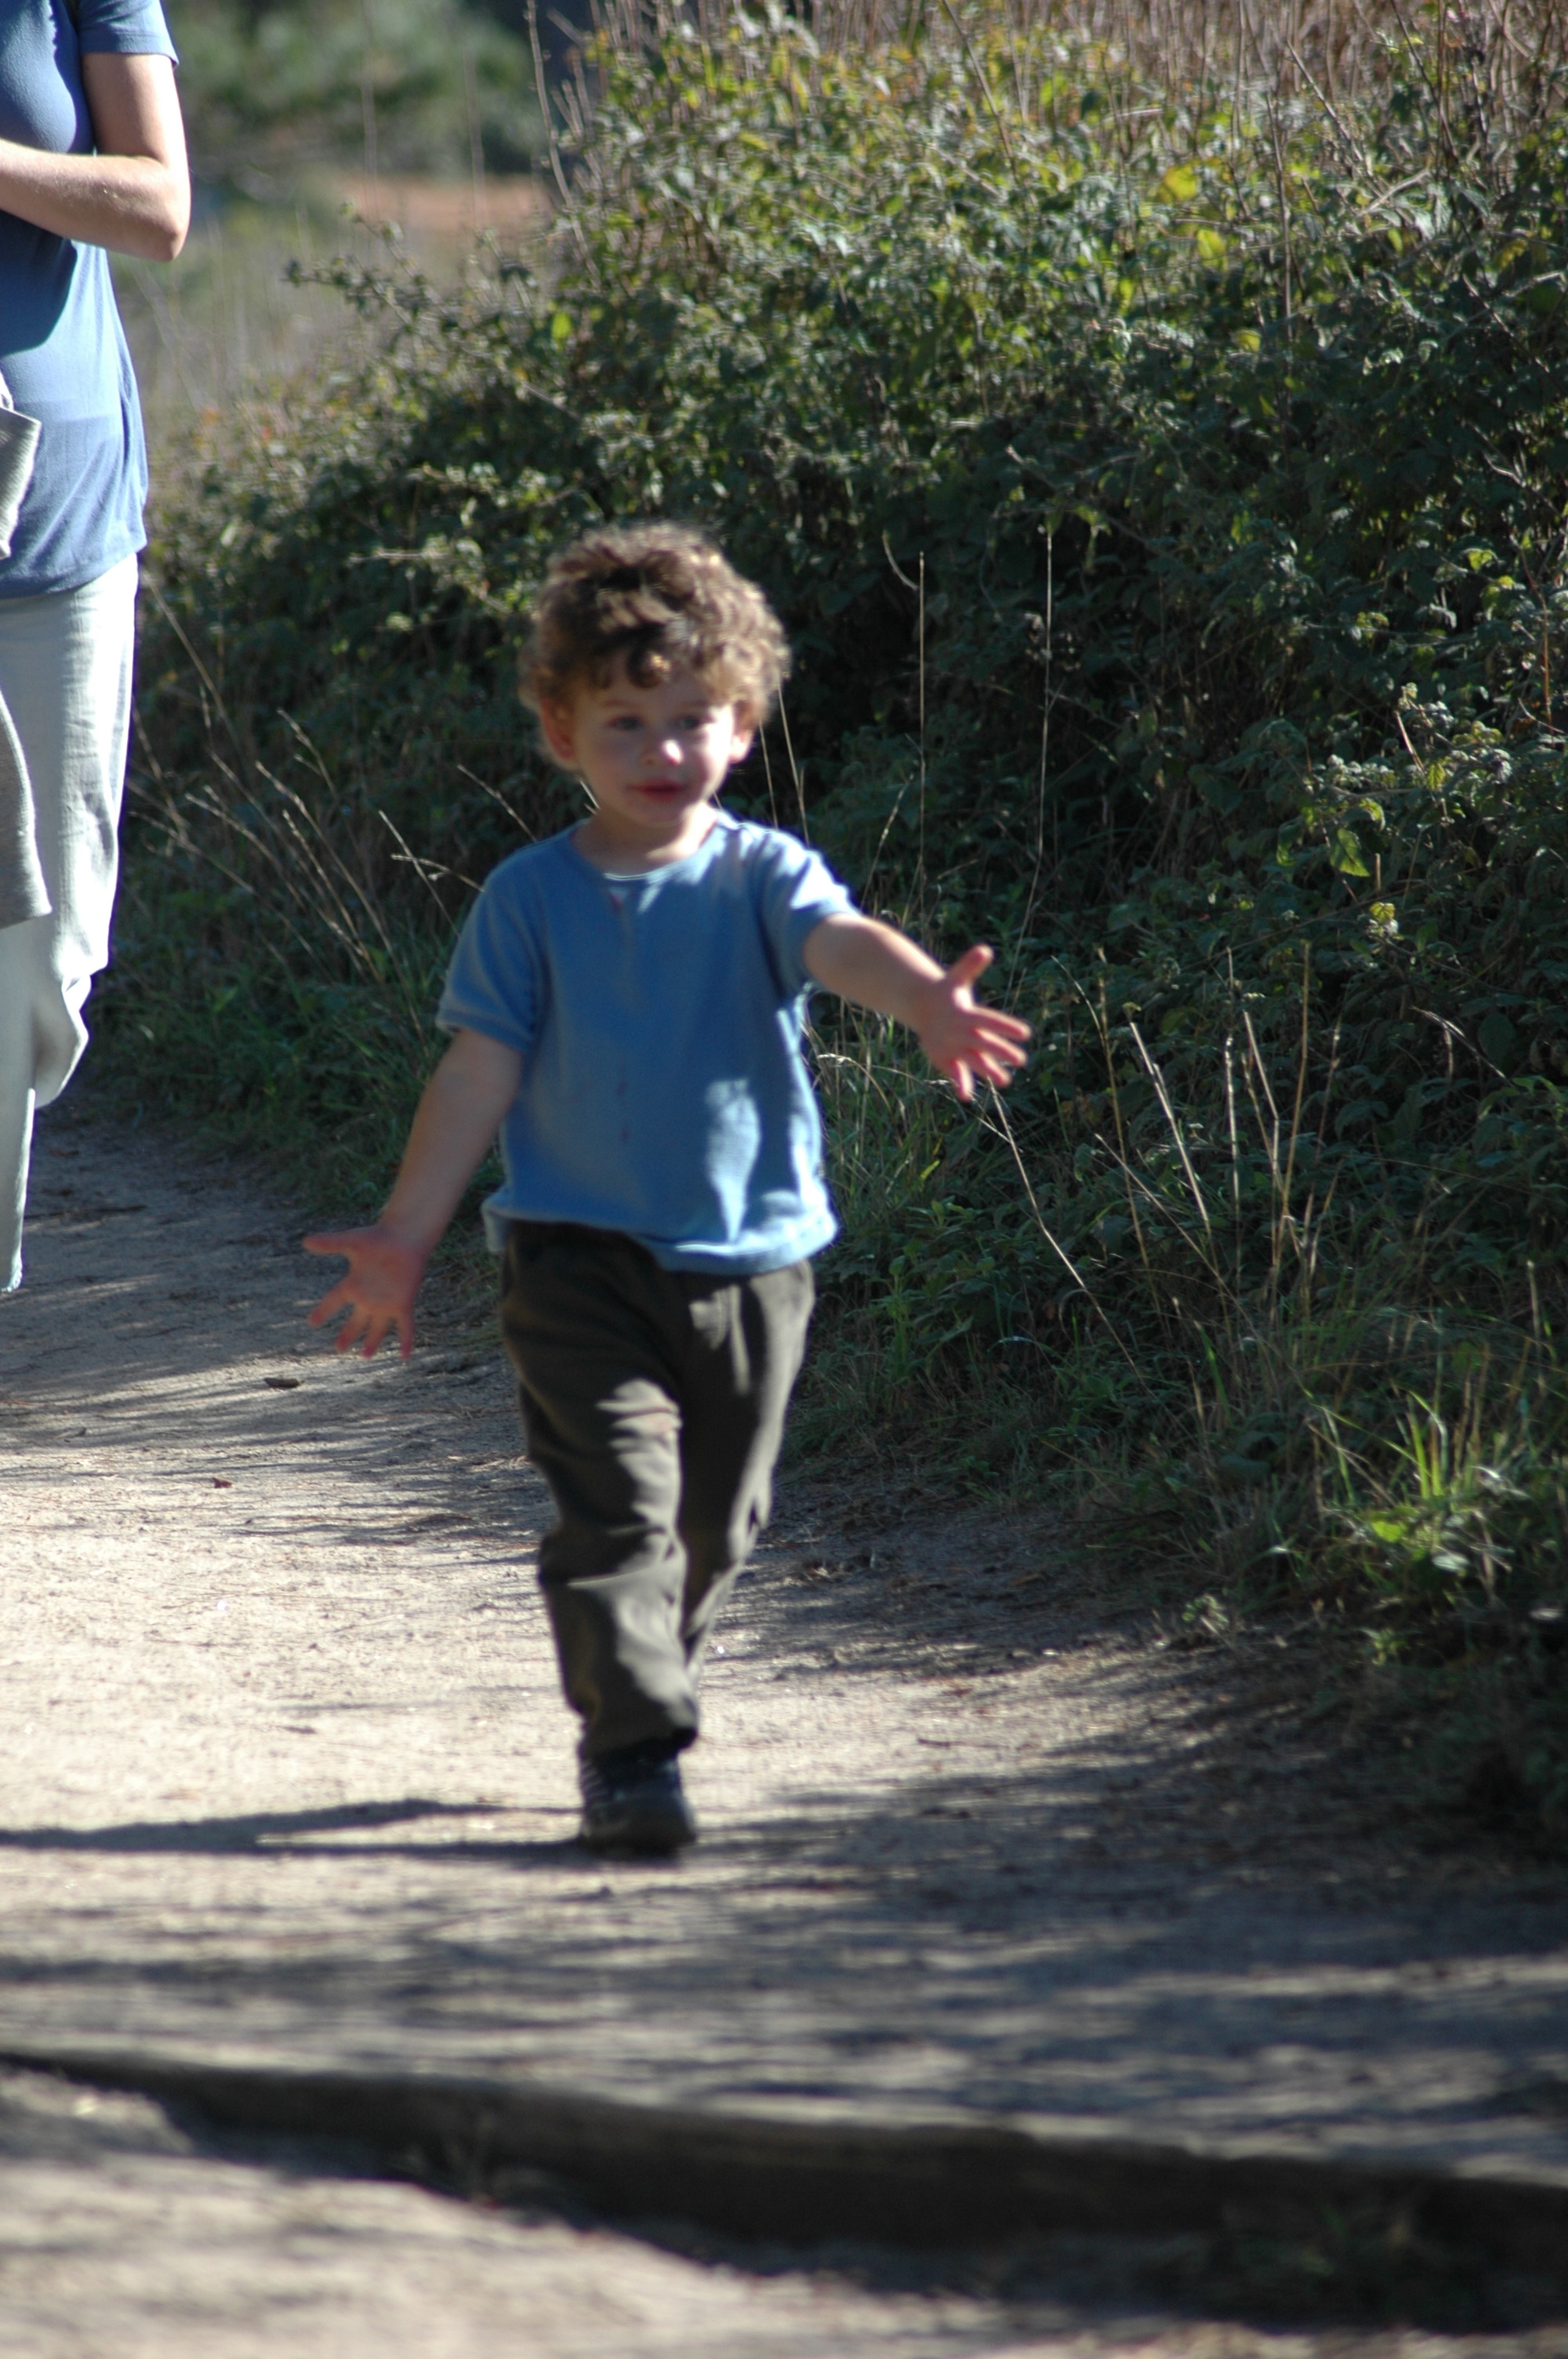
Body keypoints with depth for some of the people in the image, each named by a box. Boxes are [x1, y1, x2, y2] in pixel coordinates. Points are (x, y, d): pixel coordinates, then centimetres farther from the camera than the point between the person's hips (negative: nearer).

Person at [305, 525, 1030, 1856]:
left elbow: (841, 942, -22)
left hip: (751, 1262, 2)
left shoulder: (762, 877, -1)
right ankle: (634, 1750, -14)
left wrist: (928, 1002, -44)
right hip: (581, 1260, -2)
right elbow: (483, 1074, 1)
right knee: (618, 1507, -15)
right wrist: (406, 1239, -2)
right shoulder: (533, 900, -1)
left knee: (713, 1524, 14)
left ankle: (647, 1683, 36)